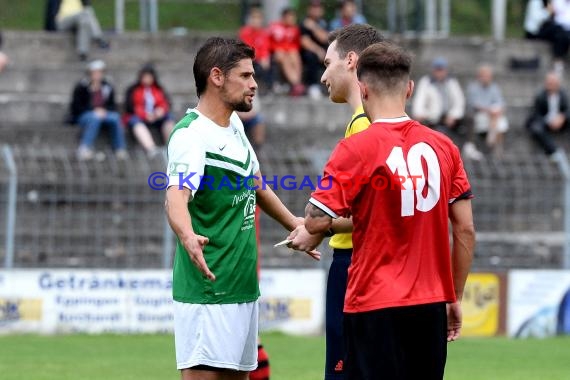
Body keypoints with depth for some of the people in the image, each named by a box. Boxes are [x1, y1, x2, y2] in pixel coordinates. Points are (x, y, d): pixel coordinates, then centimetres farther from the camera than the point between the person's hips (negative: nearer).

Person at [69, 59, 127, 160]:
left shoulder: (108, 87, 10)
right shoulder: (81, 87, -1)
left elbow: (112, 105, 13)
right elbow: (76, 106, -3)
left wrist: (104, 110, -11)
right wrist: (94, 111, -15)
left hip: (103, 114, 3)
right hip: (84, 115, -3)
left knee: (115, 118, -29)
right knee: (95, 118, -39)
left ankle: (120, 150, -27)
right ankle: (84, 148, -43)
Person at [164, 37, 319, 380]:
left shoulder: (235, 126, 12)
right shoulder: (192, 134, -17)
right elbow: (176, 198, -33)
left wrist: (292, 222, 40)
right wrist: (188, 237, -52)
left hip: (243, 286, 9)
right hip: (208, 290, -9)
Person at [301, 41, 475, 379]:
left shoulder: (356, 149, -10)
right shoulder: (443, 147, 4)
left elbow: (316, 221, -13)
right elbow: (466, 231, 6)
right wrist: (455, 298, 15)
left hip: (375, 305, -5)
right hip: (431, 305, 5)